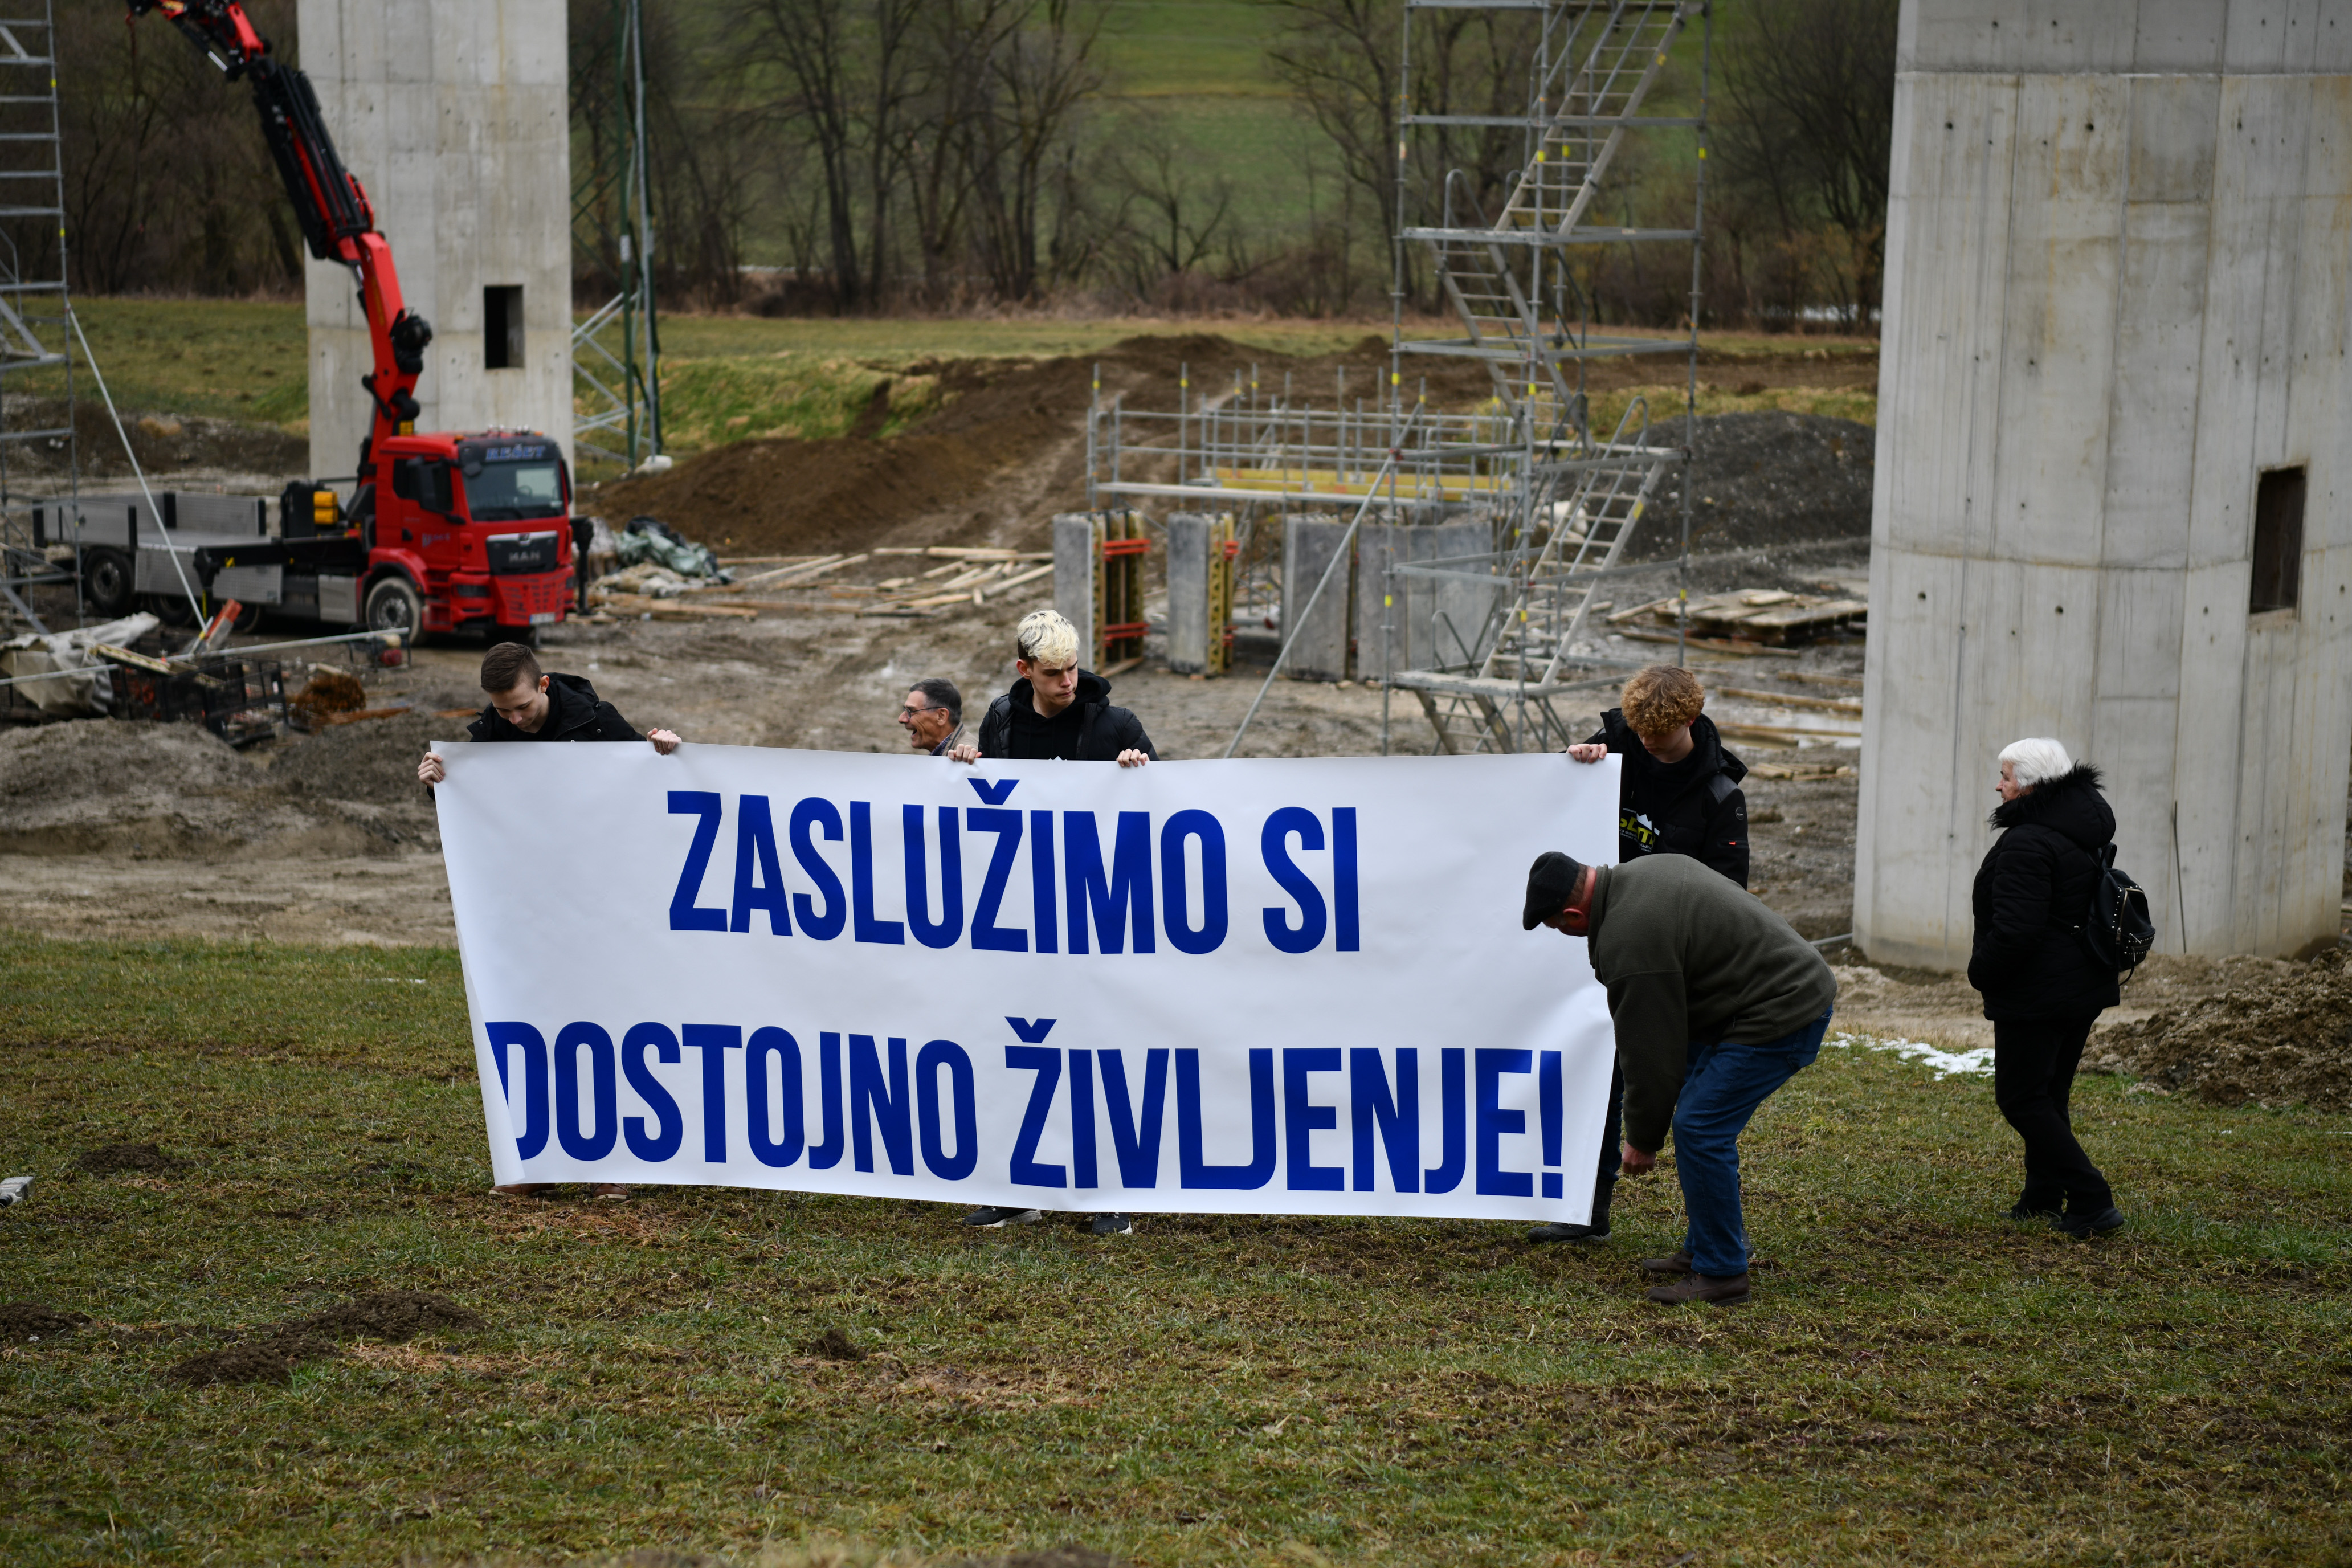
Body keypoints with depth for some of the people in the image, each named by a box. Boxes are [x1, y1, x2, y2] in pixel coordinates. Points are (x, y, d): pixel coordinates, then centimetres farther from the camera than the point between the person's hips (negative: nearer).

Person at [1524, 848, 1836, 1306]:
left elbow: (1651, 1051, -14)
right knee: (1700, 1120, 16)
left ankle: (1721, 1274, -1)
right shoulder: (1642, 871, 8)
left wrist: (1642, 1141, -1)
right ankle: (1704, 1250, 24)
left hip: (1784, 1017, -11)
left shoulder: (1628, 942, -22)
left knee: (1699, 1127, -10)